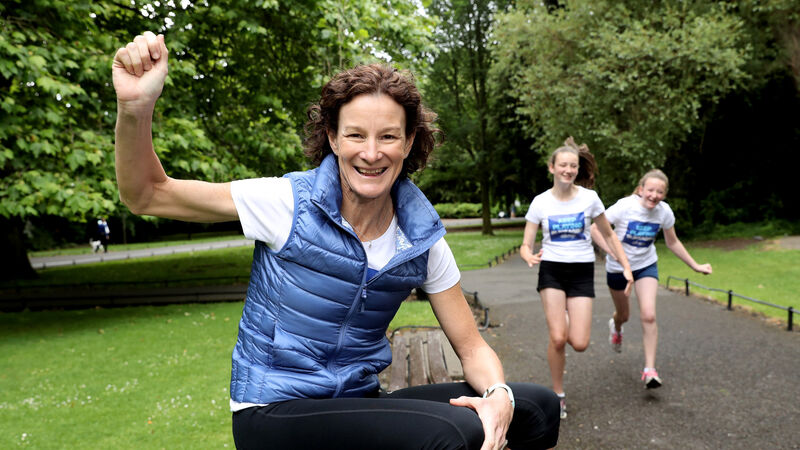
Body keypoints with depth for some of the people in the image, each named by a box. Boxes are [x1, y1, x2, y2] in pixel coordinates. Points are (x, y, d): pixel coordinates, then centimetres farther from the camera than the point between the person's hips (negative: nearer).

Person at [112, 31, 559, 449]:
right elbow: (148, 195, -9)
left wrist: (499, 396, -20)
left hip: (359, 404, 5)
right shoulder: (289, 203, -12)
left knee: (537, 406, -10)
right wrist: (135, 108, -29)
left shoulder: (422, 238, -2)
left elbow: (471, 347, 3)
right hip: (274, 413, -4)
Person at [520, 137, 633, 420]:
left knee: (579, 343, -8)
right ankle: (558, 395, 10)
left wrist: (626, 267, 2)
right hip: (552, 271, -1)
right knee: (557, 338, -13)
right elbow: (526, 245, -2)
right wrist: (529, 256, -26)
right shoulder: (540, 202, -4)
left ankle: (567, 324, 30)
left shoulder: (589, 198, -3)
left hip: (582, 272, 1)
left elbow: (609, 235, 8)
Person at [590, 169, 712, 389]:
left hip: (646, 266, 1)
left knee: (648, 315, -18)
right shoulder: (625, 206, -24)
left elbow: (673, 242, 4)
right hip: (618, 268, -1)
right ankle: (615, 326, 57)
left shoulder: (664, 212, -12)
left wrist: (695, 266, 6)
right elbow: (595, 228, -20)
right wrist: (613, 251, -31)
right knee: (624, 315, 17)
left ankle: (650, 369, -9)